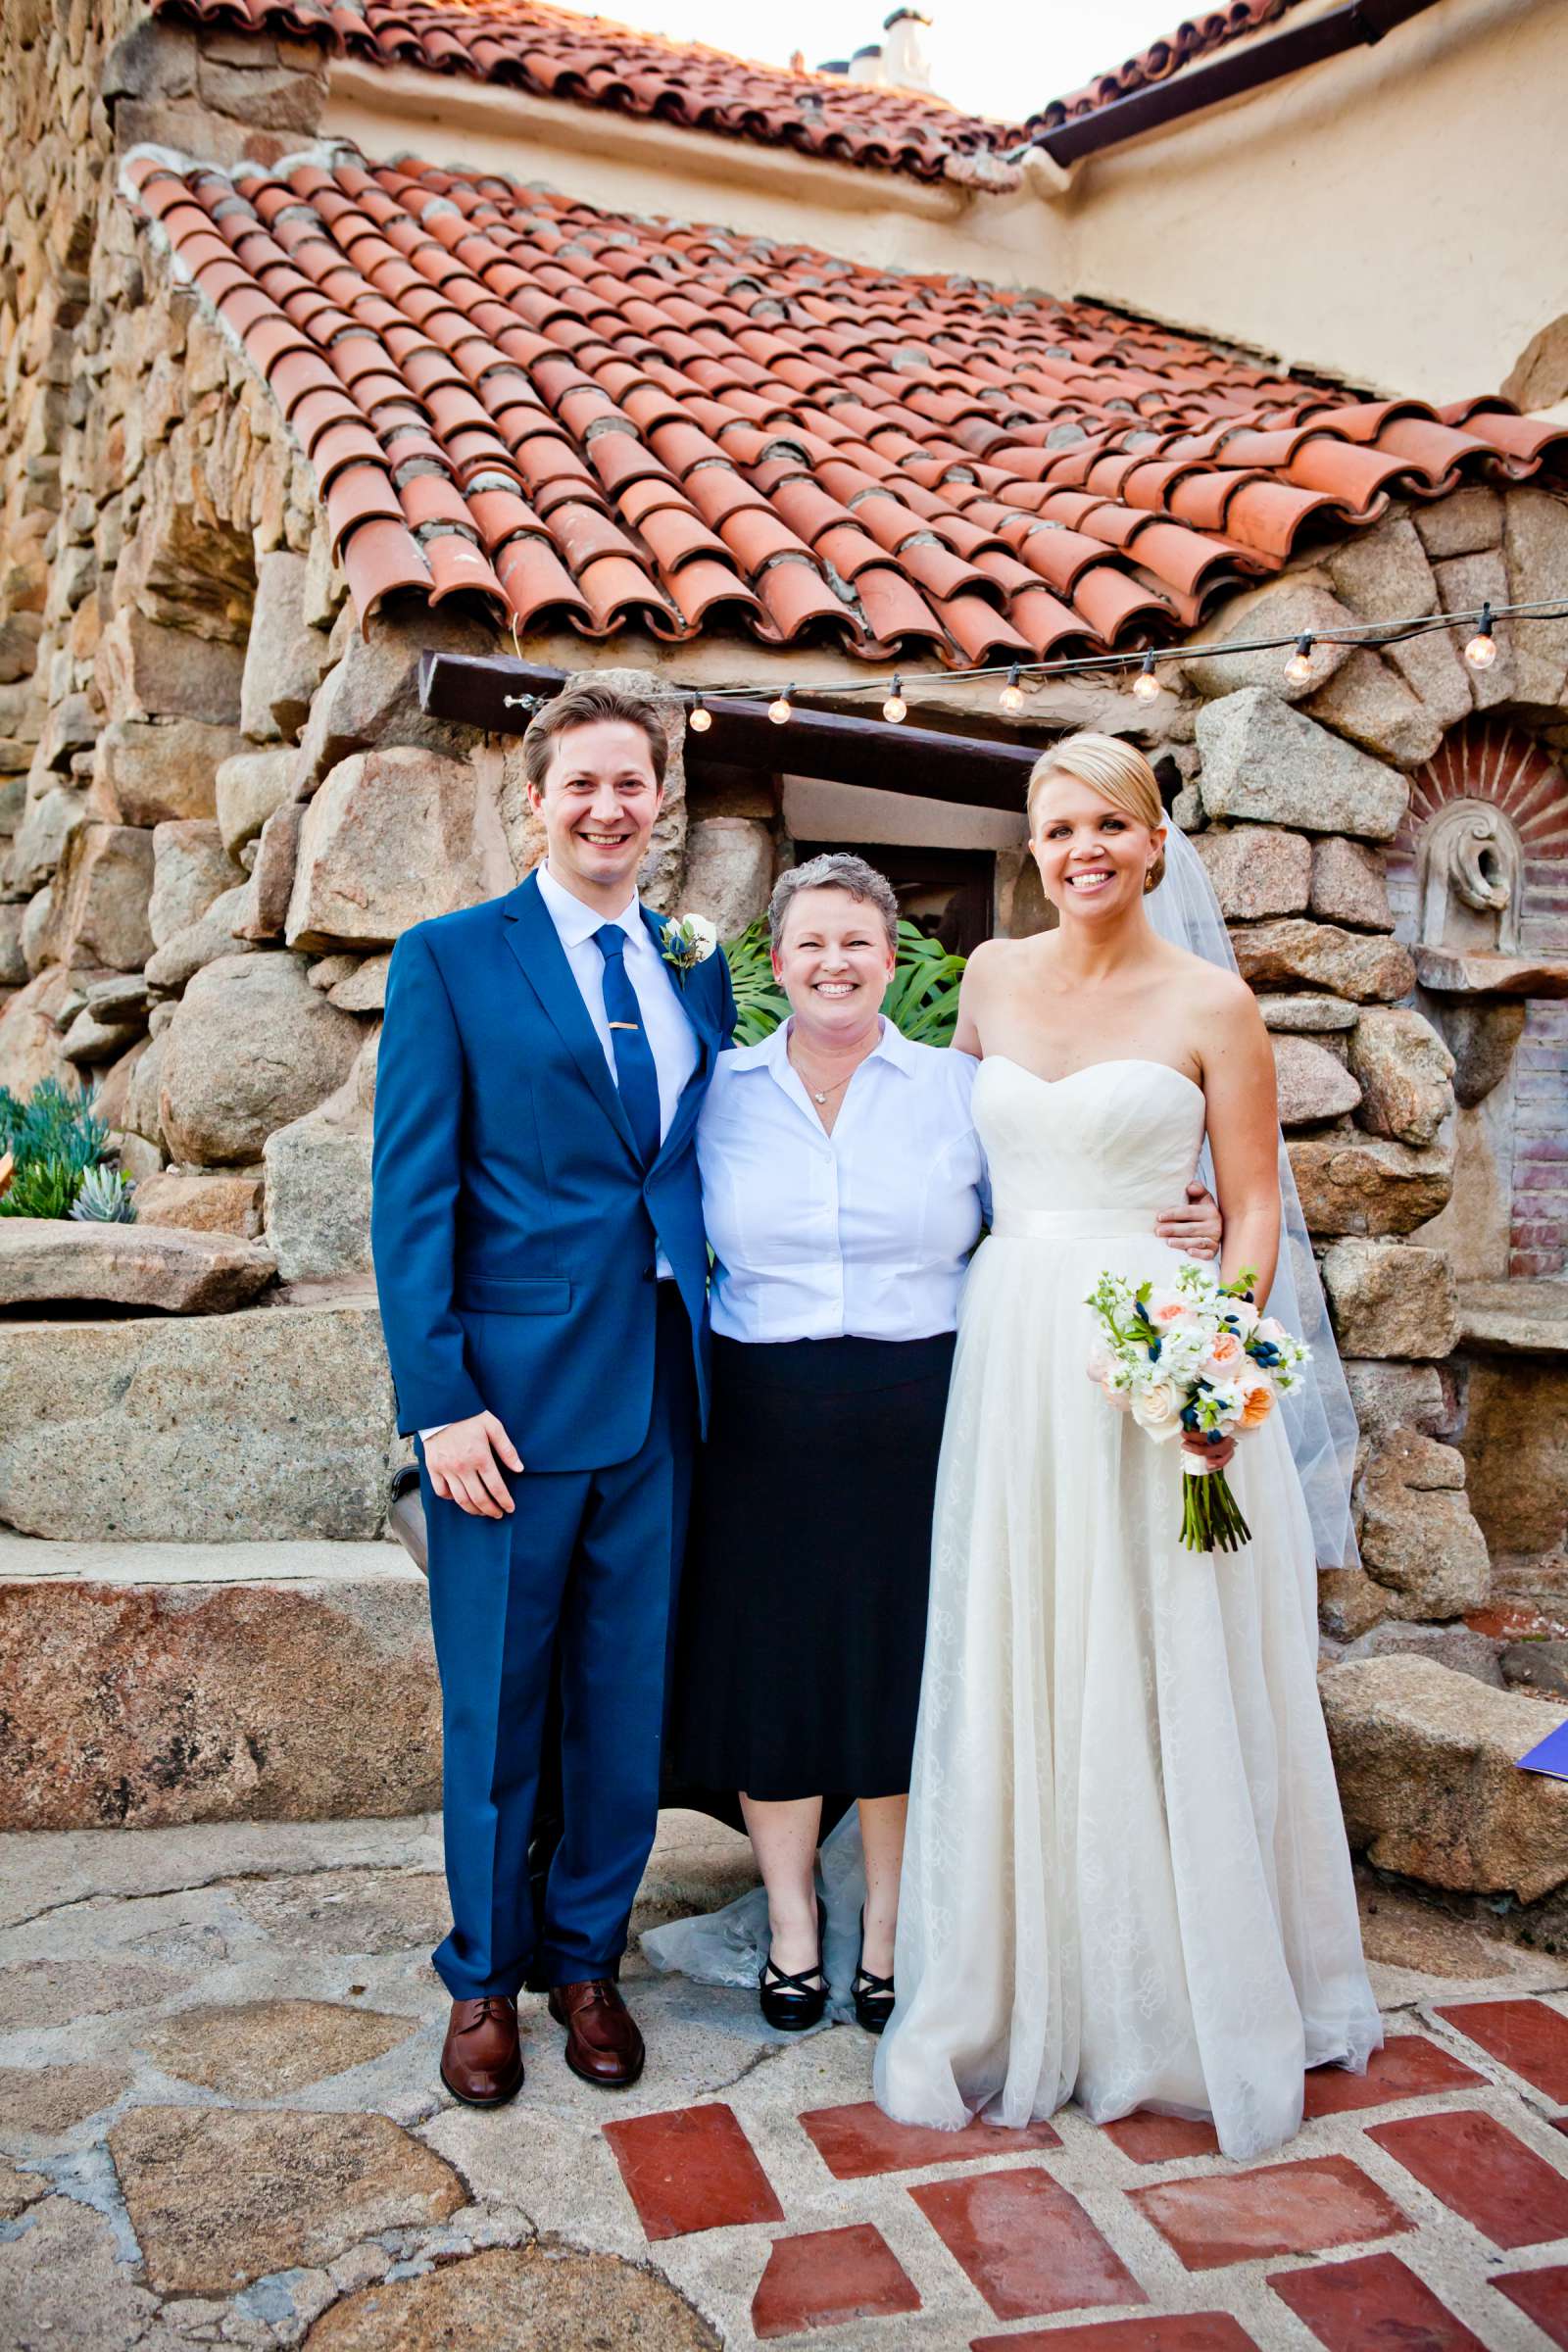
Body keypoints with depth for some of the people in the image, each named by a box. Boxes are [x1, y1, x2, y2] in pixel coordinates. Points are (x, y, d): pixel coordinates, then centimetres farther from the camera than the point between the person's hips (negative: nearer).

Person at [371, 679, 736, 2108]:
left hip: (664, 1398, 4)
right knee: (494, 1708, 10)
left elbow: (716, 1173, 13)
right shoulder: (450, 960, -1)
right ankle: (485, 1976, 31)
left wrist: (722, 1365, 4)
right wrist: (440, 1399, -13)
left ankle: (587, 1956, 33)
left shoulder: (699, 972, 12)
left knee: (630, 1701, 13)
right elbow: (413, 1195, -6)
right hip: (513, 1394, -4)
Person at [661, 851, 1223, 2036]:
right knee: (773, 1661, 9)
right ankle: (791, 1919, 30)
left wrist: (1179, 1234, -9)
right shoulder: (722, 1092, 4)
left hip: (917, 1420, 0)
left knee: (905, 1664, 8)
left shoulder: (957, 1086, 2)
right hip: (766, 1427, 1)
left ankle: (889, 1927, 28)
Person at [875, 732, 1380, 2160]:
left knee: (1162, 1687, 4)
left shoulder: (1211, 1005, -2)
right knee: (1010, 1688, 9)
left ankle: (1192, 2004, 24)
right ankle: (1030, 1999, 26)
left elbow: (1255, 1208, -2)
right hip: (1008, 1352, 4)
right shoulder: (995, 975, 10)